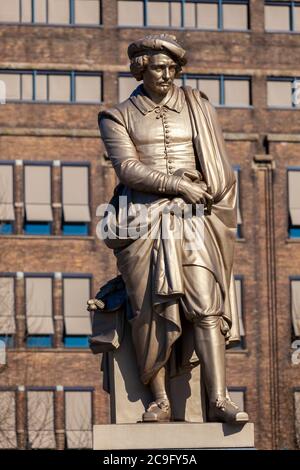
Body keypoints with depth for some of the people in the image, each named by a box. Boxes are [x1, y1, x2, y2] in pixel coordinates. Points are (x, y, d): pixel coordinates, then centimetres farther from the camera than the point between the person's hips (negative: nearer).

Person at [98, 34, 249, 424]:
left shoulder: (197, 107, 13)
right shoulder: (119, 117, 8)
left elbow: (218, 166, 15)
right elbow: (128, 168, -6)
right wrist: (177, 184, -15)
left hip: (192, 217, 1)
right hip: (143, 219, -1)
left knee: (206, 305, -13)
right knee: (151, 310, -8)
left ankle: (218, 400, -19)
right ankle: (159, 401, -3)